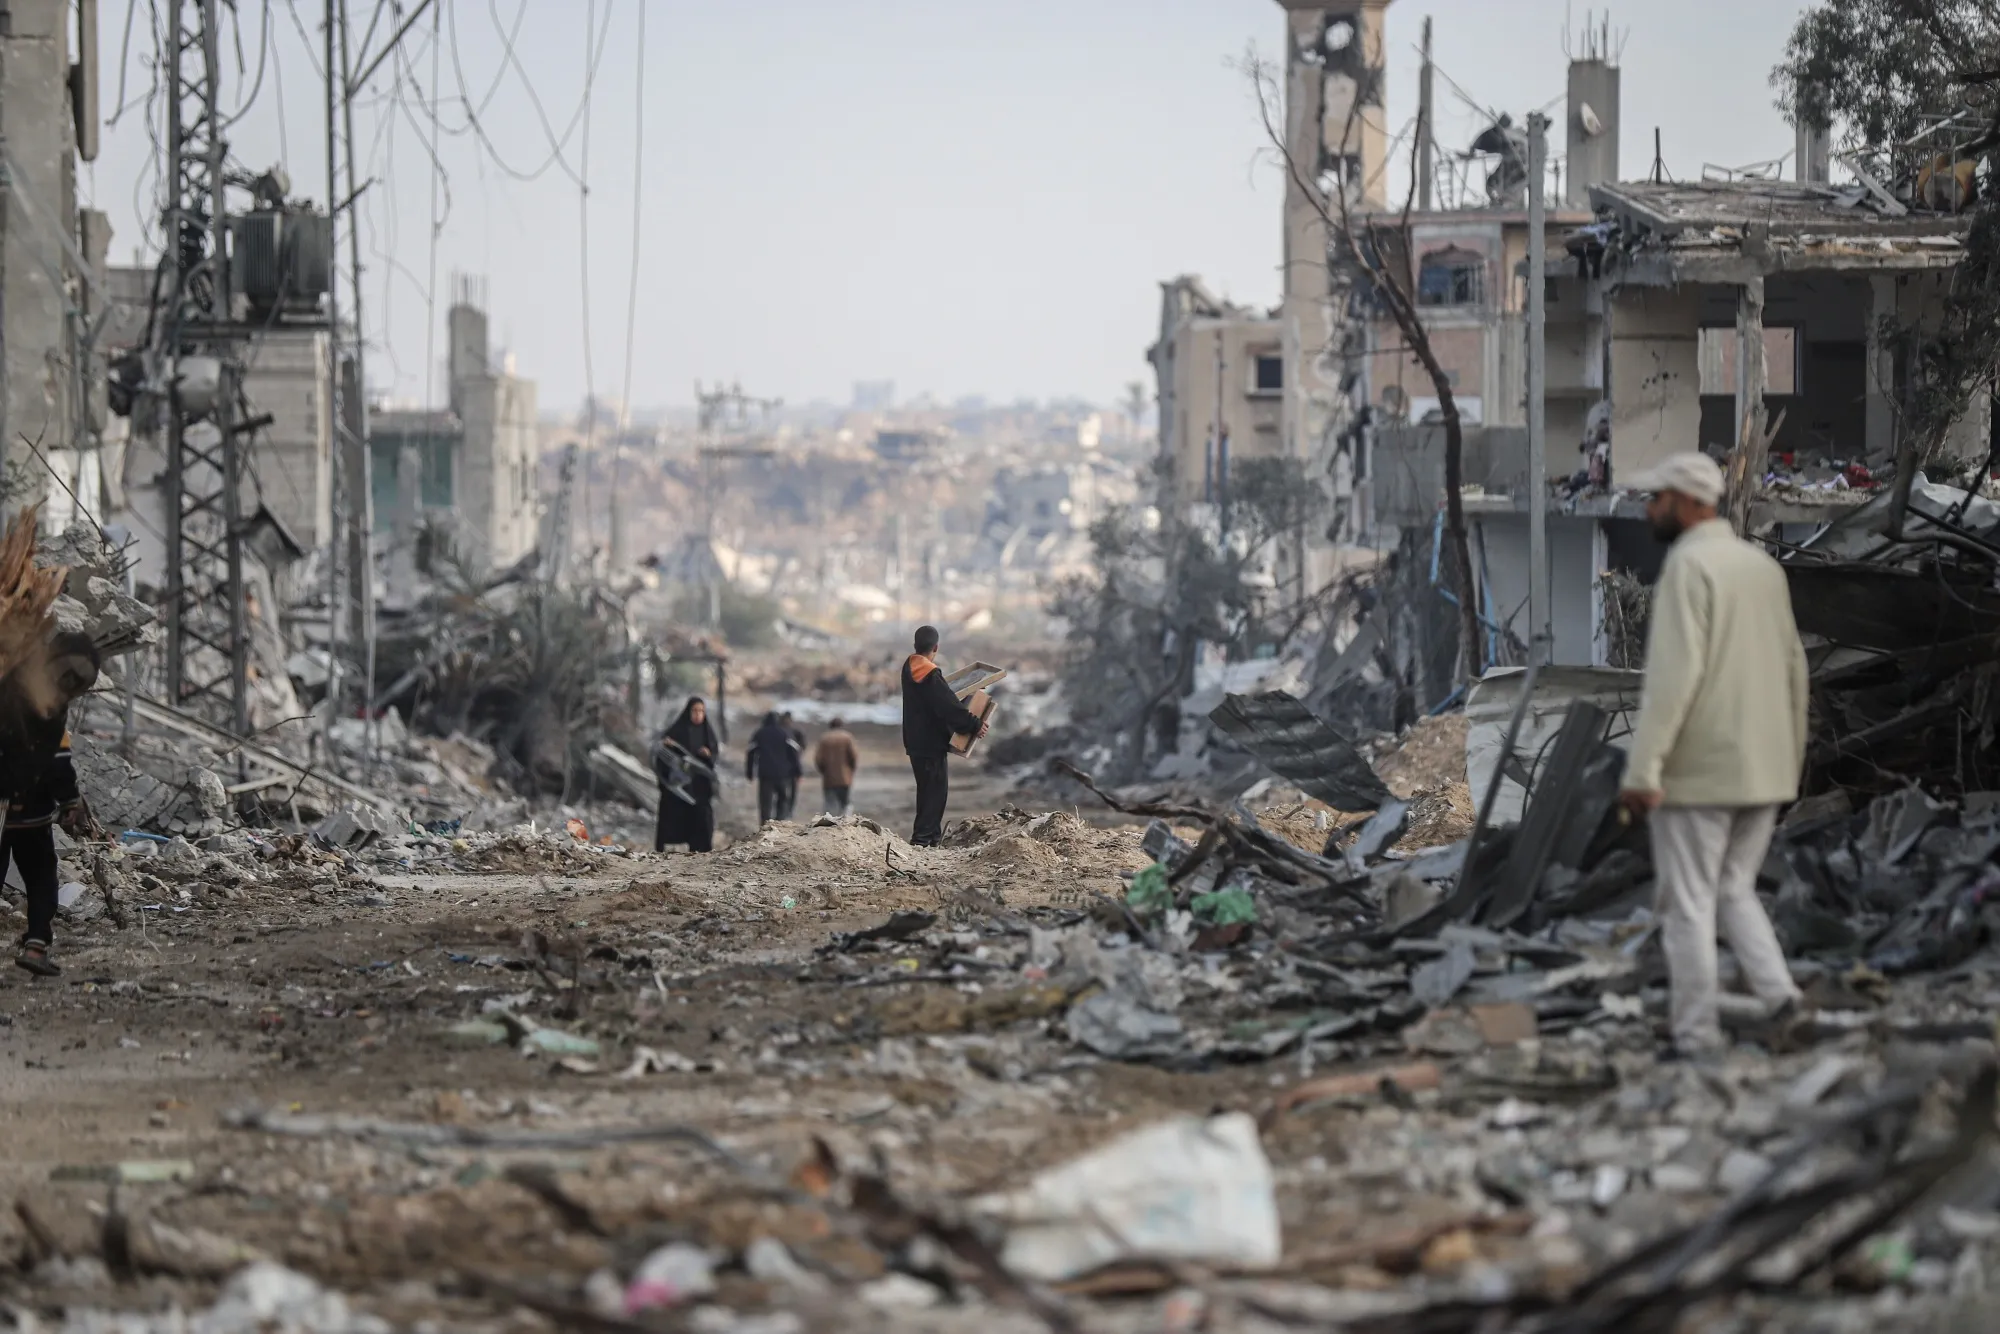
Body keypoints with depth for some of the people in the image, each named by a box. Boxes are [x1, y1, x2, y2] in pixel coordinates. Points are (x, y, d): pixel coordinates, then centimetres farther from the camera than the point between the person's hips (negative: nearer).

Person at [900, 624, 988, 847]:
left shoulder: (909, 668, 9)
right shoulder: (931, 675, -20)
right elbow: (950, 707, -23)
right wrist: (975, 725, -16)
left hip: (915, 741, 9)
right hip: (931, 742, -9)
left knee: (927, 789, 15)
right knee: (936, 789, -6)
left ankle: (932, 836, 17)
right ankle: (922, 838, -12)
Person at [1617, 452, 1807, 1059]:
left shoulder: (1688, 566, -14)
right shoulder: (1764, 566, 11)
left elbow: (1673, 674, -22)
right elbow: (1793, 668, 15)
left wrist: (1641, 769, -22)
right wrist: (1791, 758, 23)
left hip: (1697, 770, -7)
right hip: (1761, 769, 7)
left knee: (1687, 904, 2)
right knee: (1734, 892, 18)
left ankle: (1697, 1038, 4)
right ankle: (1780, 996, -1)